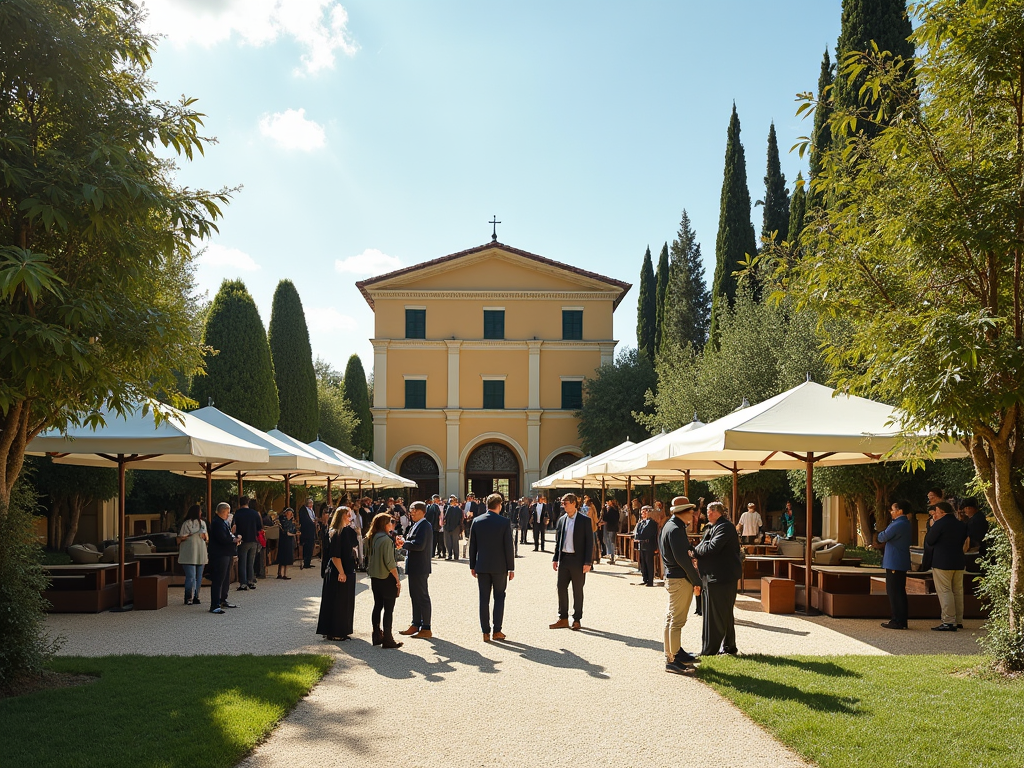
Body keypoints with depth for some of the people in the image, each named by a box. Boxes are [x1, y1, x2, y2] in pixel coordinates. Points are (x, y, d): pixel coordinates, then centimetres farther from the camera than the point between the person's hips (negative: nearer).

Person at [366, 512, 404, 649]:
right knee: (388, 609, 0)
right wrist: (398, 580, -14)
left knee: (377, 606, 15)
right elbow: (389, 562, -20)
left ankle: (377, 636, 21)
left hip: (375, 577, 8)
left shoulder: (372, 538, 5)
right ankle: (387, 639, 3)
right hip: (387, 578, -8)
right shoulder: (386, 539, -19)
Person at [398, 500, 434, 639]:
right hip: (413, 567, 10)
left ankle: (426, 629, 1)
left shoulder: (424, 526, -17)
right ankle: (415, 625, 25)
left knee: (422, 597, -4)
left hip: (419, 568, -10)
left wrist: (404, 543, -15)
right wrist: (404, 543, 0)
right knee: (415, 596, 16)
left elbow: (419, 545, -26)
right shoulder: (415, 525, 15)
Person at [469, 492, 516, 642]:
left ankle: (486, 633, 8)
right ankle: (497, 631, 8)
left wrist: (472, 566, 12)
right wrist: (511, 568, -2)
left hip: (482, 566, 2)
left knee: (484, 599, 6)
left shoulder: (476, 521, -1)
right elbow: (508, 547, -8)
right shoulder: (504, 522, -9)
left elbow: (472, 545, 4)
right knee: (499, 597, 10)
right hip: (499, 567, -2)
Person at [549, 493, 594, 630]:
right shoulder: (561, 520, 9)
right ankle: (563, 619, 13)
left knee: (577, 591, 4)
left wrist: (588, 562, -12)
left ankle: (577, 619, 14)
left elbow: (589, 542, -6)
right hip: (564, 559, 5)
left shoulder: (585, 521, -5)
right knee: (561, 588, 4)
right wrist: (555, 559, 7)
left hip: (578, 560, -5)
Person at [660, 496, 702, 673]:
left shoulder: (671, 526, 14)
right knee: (677, 620, -6)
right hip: (680, 579, -11)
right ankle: (672, 660, -2)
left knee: (672, 619, 18)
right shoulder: (675, 530, -18)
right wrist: (696, 581, -17)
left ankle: (676, 652, 30)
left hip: (672, 577, 11)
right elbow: (682, 558, -22)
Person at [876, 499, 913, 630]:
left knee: (894, 592, -6)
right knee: (900, 592, 14)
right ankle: (901, 620, 19)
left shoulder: (897, 525, -19)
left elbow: (882, 537, -13)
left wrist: (879, 534, 11)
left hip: (894, 563, -10)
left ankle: (897, 621, -5)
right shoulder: (907, 524, 14)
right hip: (902, 563, 10)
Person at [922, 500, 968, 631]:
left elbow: (929, 541, -8)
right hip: (959, 562, 8)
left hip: (942, 563, -8)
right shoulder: (961, 524, 10)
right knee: (957, 591, 12)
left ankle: (949, 622, -9)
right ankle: (959, 621, 16)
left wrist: (931, 527, 6)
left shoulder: (940, 524, -12)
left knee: (945, 592, -6)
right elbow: (963, 540, 20)